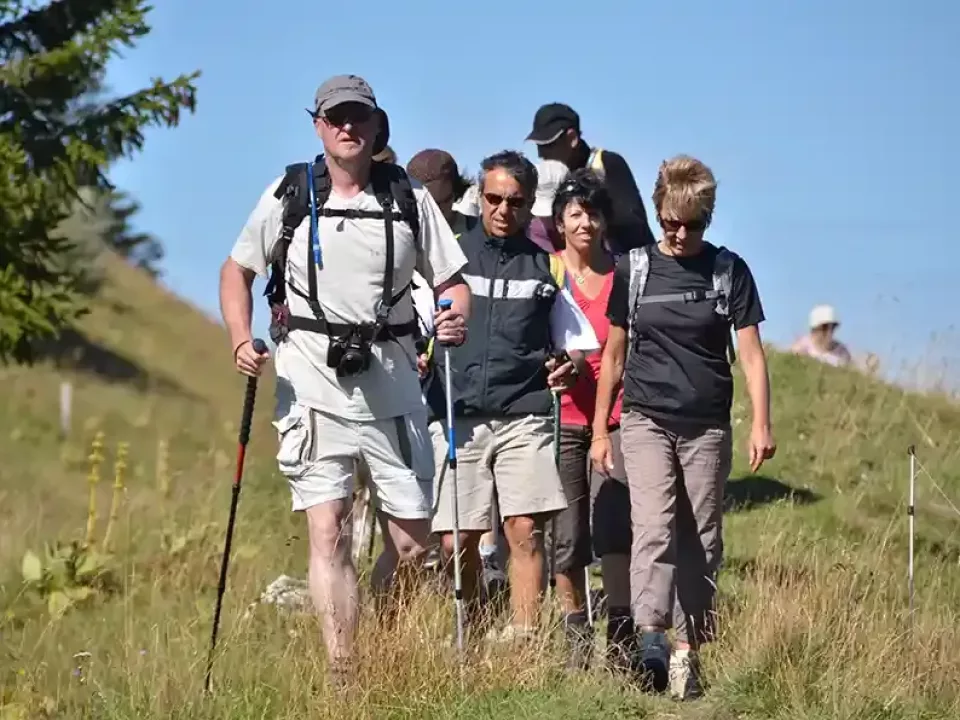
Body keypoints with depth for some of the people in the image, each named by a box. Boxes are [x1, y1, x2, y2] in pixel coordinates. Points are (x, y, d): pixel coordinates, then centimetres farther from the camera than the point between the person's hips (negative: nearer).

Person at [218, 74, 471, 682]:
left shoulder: (409, 199, 7)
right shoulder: (288, 197, 5)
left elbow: (451, 281, 10)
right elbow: (237, 271, 13)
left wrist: (456, 317, -13)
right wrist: (242, 342, -2)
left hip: (391, 383, 2)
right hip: (313, 383, -2)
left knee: (412, 541, 5)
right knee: (327, 530, -10)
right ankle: (343, 675, -10)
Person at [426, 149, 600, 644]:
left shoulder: (546, 267, 14)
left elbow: (578, 342, 19)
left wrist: (571, 363, -3)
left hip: (524, 417, 0)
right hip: (456, 416, 0)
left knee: (525, 531, -13)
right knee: (456, 540, -3)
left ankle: (522, 637, -10)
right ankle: (471, 636, 14)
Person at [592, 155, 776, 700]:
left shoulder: (729, 271, 3)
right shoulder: (634, 269, 4)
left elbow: (751, 352, 1)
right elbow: (613, 354, 10)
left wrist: (762, 423, -9)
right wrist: (600, 429, 9)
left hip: (707, 427, 1)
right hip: (646, 420, -1)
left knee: (702, 541, 4)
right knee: (654, 526, -17)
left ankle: (687, 649, 11)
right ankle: (650, 640, -26)